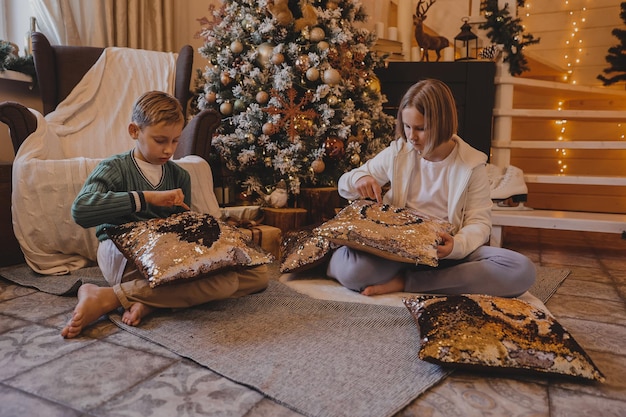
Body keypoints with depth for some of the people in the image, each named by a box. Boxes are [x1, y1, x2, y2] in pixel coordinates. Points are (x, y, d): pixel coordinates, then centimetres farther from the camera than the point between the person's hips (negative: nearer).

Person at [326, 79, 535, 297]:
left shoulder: (472, 164, -1)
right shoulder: (396, 153, 3)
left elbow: (479, 222, -3)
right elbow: (344, 184, 12)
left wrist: (457, 245, -26)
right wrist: (359, 179, -14)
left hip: (448, 253, 4)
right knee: (352, 270, -38)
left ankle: (405, 281, -22)